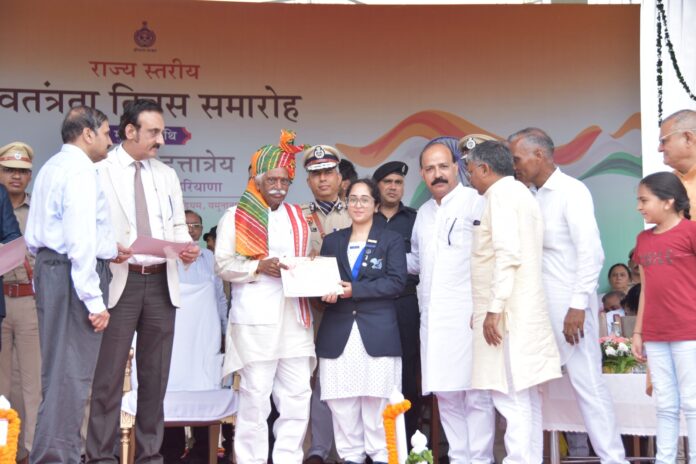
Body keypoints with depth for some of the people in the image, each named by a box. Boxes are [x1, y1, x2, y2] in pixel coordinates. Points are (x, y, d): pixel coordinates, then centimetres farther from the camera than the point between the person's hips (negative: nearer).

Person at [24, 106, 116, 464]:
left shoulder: (51, 167, 18)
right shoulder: (80, 169, -12)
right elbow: (80, 241, -21)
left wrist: (107, 249, 18)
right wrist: (95, 301, -20)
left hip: (49, 270, 10)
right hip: (73, 274, -10)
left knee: (58, 369, 17)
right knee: (71, 375, -6)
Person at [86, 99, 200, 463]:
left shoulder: (167, 175, 15)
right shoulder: (100, 173, -2)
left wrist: (186, 247, -4)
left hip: (162, 283, 5)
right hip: (119, 281, -5)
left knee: (155, 375, 9)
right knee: (109, 375, -5)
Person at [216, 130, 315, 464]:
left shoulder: (298, 217, 20)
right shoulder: (235, 217, 4)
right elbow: (223, 264, -4)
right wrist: (259, 266, -17)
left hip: (294, 317, 5)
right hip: (255, 318, -5)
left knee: (298, 395, 3)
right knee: (255, 395, -3)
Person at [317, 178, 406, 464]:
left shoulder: (391, 240, 8)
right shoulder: (332, 241, 19)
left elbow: (396, 282, -5)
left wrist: (354, 289, -13)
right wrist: (326, 292, -11)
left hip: (377, 332, -3)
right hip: (338, 332, 3)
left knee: (377, 401, -6)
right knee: (341, 402, -2)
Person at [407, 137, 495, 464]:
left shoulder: (476, 203, -4)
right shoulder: (423, 213, 19)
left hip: (468, 317, -7)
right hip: (433, 320, 7)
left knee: (475, 395, -4)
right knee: (445, 394, 9)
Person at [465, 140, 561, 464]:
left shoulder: (502, 193, -8)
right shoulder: (520, 192, 21)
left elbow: (508, 254, -19)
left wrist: (494, 308, -20)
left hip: (508, 311, -10)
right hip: (523, 312, 10)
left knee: (510, 397, -11)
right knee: (524, 398, 10)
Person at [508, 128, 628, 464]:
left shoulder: (571, 191, -8)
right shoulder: (534, 198, 14)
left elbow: (591, 252, -15)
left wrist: (579, 305, -20)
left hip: (568, 306, -8)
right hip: (538, 308, 8)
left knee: (586, 383, -5)